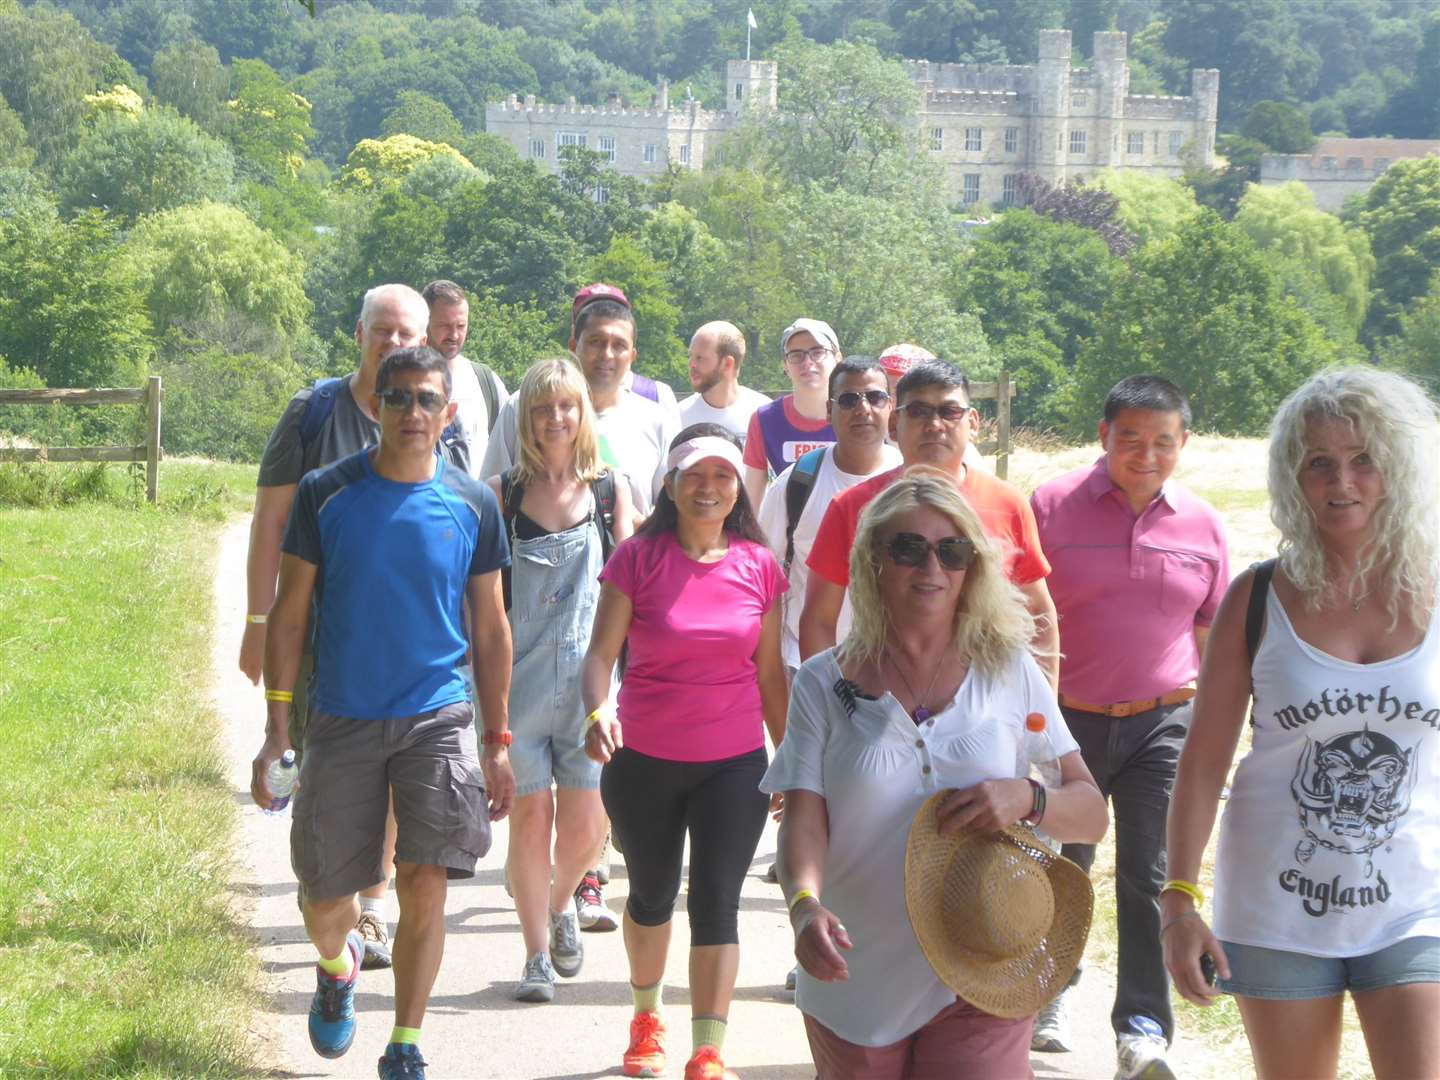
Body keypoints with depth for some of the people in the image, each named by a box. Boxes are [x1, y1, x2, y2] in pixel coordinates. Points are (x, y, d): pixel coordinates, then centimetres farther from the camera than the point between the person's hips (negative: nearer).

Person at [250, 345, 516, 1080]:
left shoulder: (472, 506, 0)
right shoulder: (326, 495, -3)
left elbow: (489, 630, 8)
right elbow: (289, 614, 0)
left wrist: (498, 742, 6)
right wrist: (276, 732, -5)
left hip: (437, 717, 0)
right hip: (343, 720, 0)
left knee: (424, 887, -10)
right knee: (326, 900, 7)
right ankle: (337, 965, 42)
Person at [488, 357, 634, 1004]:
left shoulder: (609, 491, 5)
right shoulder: (504, 493, 2)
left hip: (589, 674, 1)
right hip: (520, 676, -1)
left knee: (586, 825, 0)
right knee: (530, 814, 1)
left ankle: (561, 903, 32)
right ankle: (537, 955, 14)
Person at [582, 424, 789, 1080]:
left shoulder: (759, 566, -1)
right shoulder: (638, 558, -6)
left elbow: (770, 673, 6)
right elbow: (601, 652, -9)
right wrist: (597, 711, -29)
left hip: (734, 764, 0)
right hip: (643, 762, 0)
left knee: (716, 902, -5)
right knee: (651, 895, 18)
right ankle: (647, 1016, 41)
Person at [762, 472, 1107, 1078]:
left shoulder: (1011, 673, 4)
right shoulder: (825, 684, 3)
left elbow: (1092, 814, 5)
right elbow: (803, 818, -6)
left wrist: (1027, 799, -16)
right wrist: (804, 905, -26)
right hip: (858, 983, 0)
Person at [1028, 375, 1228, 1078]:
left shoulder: (1202, 525, 3)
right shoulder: (1050, 507, -6)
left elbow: (1211, 632, 13)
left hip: (1162, 723, 1)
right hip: (1066, 721, -1)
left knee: (1151, 875, -5)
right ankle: (1050, 993, 35)